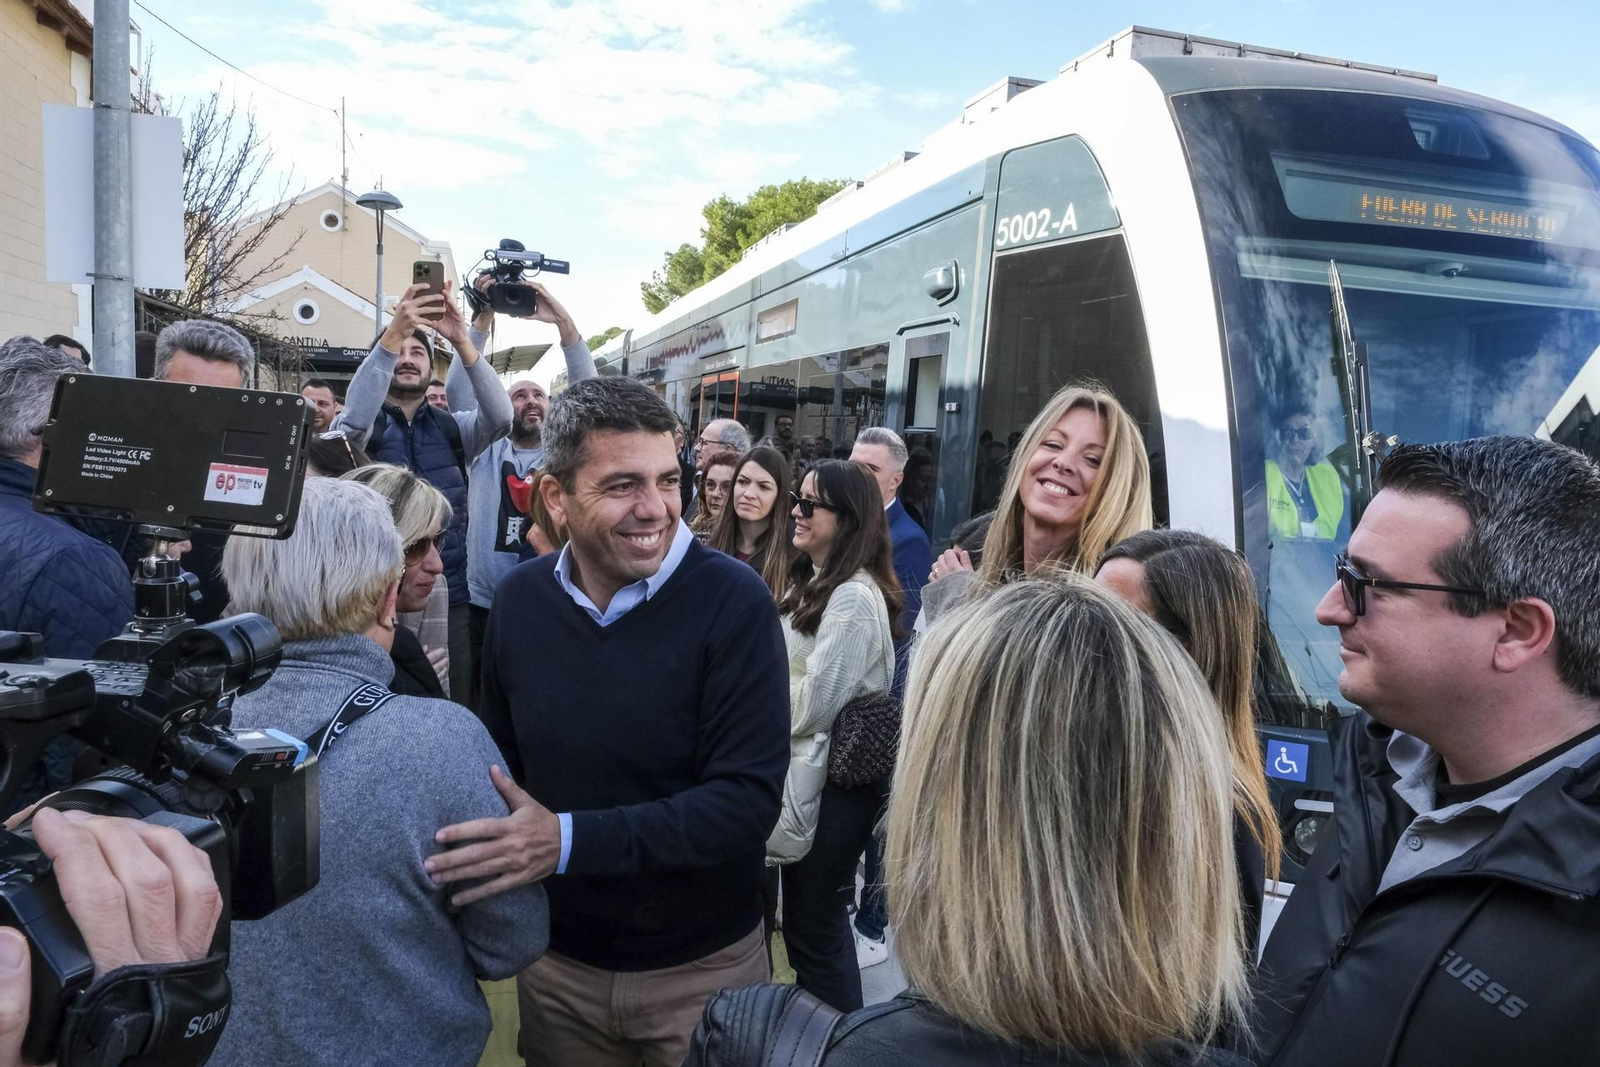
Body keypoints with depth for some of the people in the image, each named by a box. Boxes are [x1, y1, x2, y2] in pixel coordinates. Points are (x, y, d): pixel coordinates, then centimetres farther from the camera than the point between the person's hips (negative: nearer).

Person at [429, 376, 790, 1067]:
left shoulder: (735, 603, -20)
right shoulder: (519, 600, -6)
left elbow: (748, 798, -24)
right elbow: (500, 758, 8)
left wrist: (570, 841, -30)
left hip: (703, 967, -3)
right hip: (558, 960, 4)